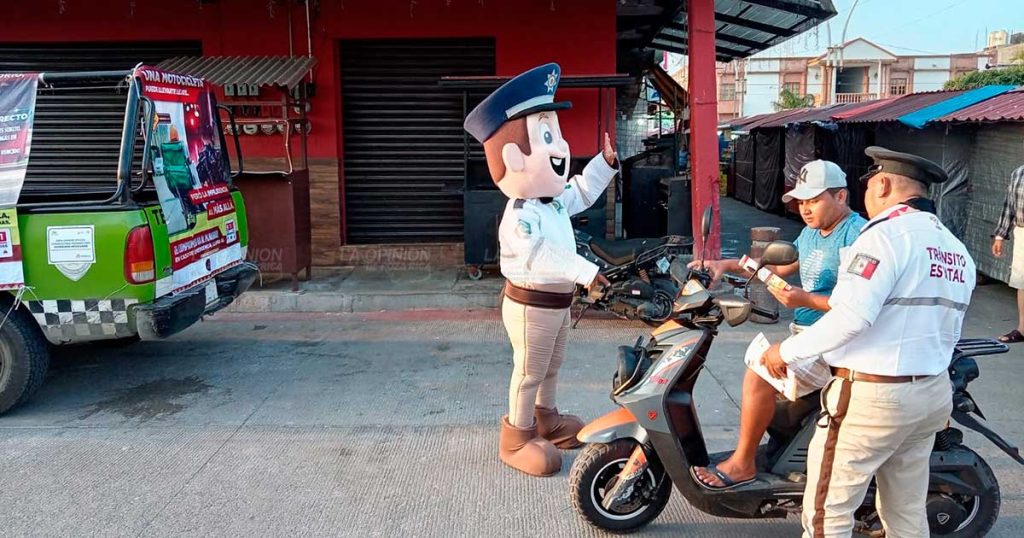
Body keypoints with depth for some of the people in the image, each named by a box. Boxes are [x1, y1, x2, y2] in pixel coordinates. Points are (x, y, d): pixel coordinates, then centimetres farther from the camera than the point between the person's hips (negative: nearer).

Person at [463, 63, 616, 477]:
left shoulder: (554, 200, 6)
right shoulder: (521, 217, -26)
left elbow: (581, 192, 23)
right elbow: (544, 255, -36)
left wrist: (606, 162, 14)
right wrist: (586, 272, -41)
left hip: (557, 300, 10)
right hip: (531, 303, -10)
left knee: (552, 366, 23)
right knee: (530, 372, 3)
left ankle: (545, 418, 43)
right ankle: (517, 438, 18)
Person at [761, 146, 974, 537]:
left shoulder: (888, 234, -16)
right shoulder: (957, 249, 11)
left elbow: (851, 317, -26)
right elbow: (948, 331, 15)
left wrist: (787, 350, -15)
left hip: (872, 398, -9)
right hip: (934, 395, 9)